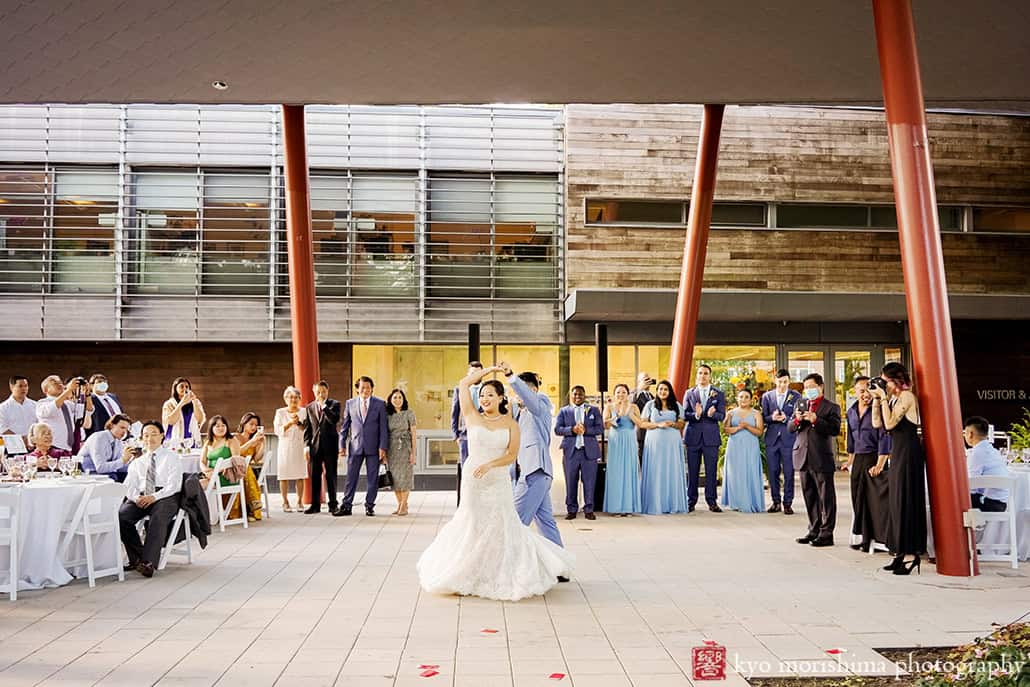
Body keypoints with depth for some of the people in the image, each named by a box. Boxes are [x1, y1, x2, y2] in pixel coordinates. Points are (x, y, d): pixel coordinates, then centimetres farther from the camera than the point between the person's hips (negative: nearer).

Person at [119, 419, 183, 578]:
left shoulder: (171, 458, 11)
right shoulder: (137, 462, 25)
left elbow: (174, 485, -2)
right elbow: (129, 486, 12)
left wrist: (154, 497, -17)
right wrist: (136, 497, -11)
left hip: (165, 497, -4)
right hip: (141, 498, 4)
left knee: (158, 517, -37)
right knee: (121, 515, -26)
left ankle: (149, 562, -41)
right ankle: (137, 557, -16)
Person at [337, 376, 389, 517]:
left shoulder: (380, 404, 2)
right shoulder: (350, 403, 7)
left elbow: (384, 427, 0)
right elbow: (345, 426, 10)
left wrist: (383, 447, -7)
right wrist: (342, 444, 3)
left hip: (373, 447, -1)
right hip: (355, 446, 1)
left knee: (372, 478, 4)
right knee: (351, 477, 3)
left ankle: (369, 506, 13)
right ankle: (346, 506, 8)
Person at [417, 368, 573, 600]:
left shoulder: (511, 424, 1)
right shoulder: (473, 417, 1)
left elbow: (512, 455, -7)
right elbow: (464, 383, 0)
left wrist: (489, 464, -21)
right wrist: (490, 369, 3)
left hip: (498, 482, 0)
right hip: (472, 480, 0)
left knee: (501, 527, 4)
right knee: (471, 526, 7)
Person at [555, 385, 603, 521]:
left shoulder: (593, 410, 11)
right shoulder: (564, 411, 10)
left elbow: (600, 428, 2)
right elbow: (557, 429, 1)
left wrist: (586, 430, -13)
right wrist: (572, 429, -15)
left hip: (589, 451, 0)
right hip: (570, 451, 0)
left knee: (589, 482, 1)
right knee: (571, 482, 2)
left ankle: (589, 510, 10)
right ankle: (571, 510, 12)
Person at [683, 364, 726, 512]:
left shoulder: (719, 394, 7)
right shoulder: (689, 393, 8)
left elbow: (722, 416, 0)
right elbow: (684, 415, 1)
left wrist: (712, 414, -22)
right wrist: (695, 414, -20)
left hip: (711, 437, 0)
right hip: (693, 436, 0)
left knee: (711, 471, 1)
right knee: (692, 471, 4)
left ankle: (712, 501, 9)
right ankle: (691, 501, 12)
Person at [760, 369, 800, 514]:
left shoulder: (796, 396, 4)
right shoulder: (766, 396, 9)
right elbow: (763, 418, 7)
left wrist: (785, 418, -20)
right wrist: (772, 418, -14)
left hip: (789, 439, -2)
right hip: (771, 438, 2)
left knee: (789, 473, -1)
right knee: (773, 472, 6)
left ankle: (787, 503, 7)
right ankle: (775, 502, 16)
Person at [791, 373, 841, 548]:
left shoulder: (832, 407, -2)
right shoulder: (800, 405, 15)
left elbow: (835, 429, -13)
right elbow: (790, 428, 12)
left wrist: (816, 420, -21)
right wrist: (797, 420, -9)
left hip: (822, 459, -6)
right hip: (804, 458, 6)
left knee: (826, 498, -1)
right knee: (809, 497, 12)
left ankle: (826, 534, 3)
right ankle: (814, 531, 21)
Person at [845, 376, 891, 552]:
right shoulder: (851, 412, 12)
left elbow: (884, 437, -14)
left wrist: (880, 464, -17)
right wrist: (850, 460, 20)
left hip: (874, 458, -7)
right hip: (858, 460, 7)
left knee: (875, 500, -8)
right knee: (858, 499, 9)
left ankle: (876, 539, -4)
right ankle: (861, 538, 18)